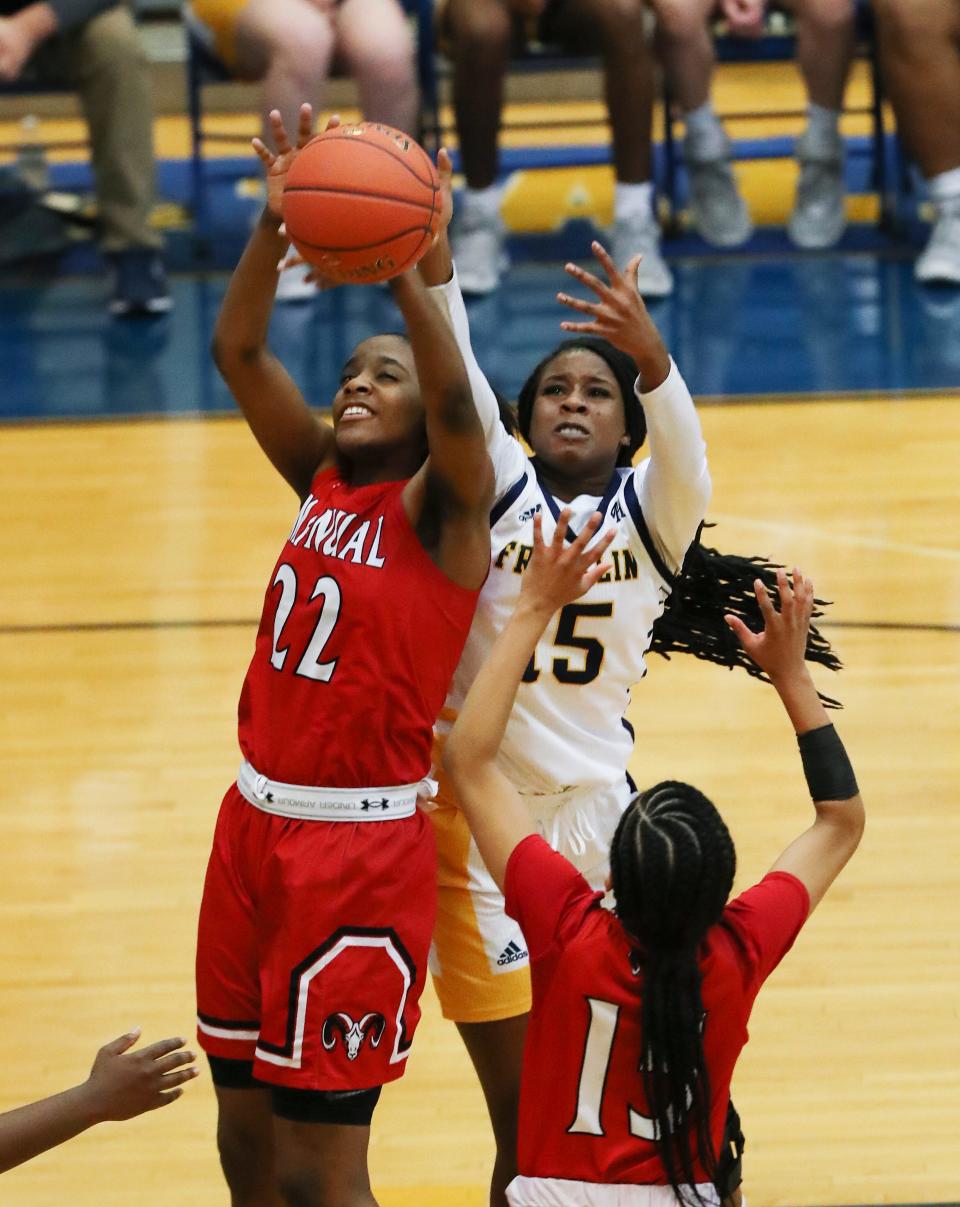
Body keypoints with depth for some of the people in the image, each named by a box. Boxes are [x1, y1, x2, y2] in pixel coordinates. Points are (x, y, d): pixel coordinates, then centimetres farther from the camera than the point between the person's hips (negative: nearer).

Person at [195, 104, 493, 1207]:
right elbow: (237, 349, 0)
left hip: (360, 843, -7)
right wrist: (277, 222, -14)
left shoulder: (439, 506, -7)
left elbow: (457, 401, -28)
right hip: (253, 824, 7)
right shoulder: (322, 478, 9)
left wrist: (400, 270, -39)